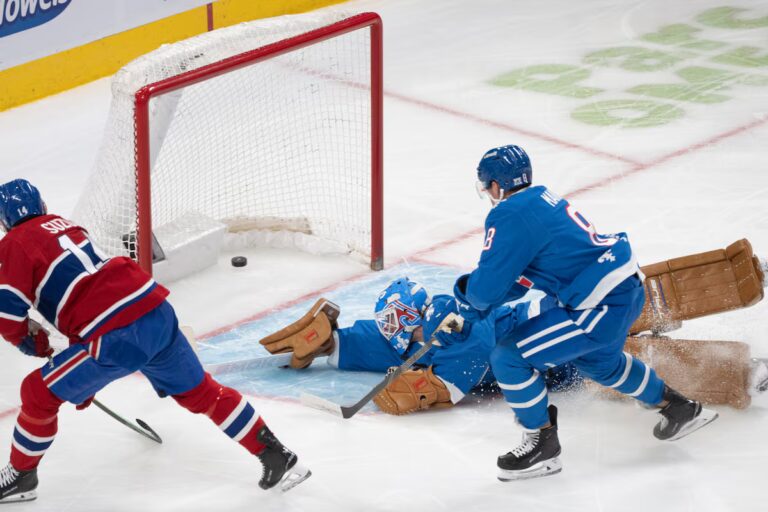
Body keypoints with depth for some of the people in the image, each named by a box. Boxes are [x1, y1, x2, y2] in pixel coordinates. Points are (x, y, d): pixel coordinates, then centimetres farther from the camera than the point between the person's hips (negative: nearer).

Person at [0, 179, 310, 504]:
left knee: (40, 393, 8)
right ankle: (276, 456, 24)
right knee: (199, 390, 22)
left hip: (117, 338, -7)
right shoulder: (64, 226, 25)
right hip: (158, 314, 7)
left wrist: (32, 343, 17)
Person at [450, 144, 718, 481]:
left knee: (509, 358, -6)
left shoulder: (510, 216, -16)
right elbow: (517, 277, 22)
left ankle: (542, 445, 7)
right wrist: (470, 308, 16)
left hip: (604, 308, -10)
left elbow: (487, 287, -17)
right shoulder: (541, 199, 13)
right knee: (599, 361, 38)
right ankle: (678, 408, 52)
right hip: (628, 289, 10)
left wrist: (471, 298, 7)